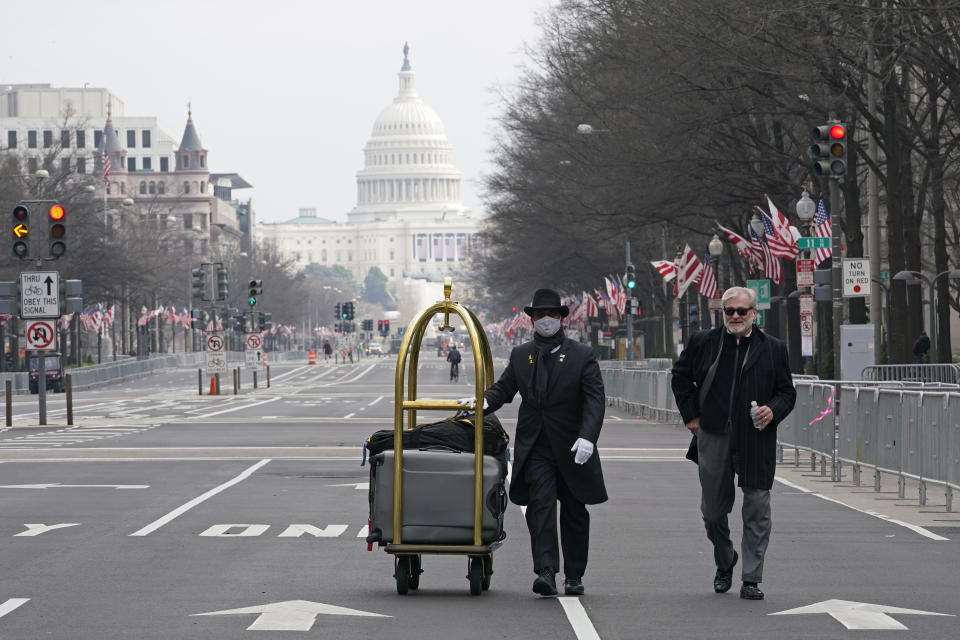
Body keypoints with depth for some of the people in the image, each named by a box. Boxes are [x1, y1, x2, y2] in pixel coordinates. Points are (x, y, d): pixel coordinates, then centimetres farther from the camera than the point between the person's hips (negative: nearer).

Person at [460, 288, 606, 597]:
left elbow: (595, 399, -8)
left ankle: (574, 576, 19)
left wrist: (587, 437, -22)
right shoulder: (520, 355, 10)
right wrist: (485, 401, -12)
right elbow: (504, 388, 13)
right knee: (541, 505, -14)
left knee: (574, 512, 8)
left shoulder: (582, 356, -1)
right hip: (535, 448, 1)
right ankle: (546, 572, -23)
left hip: (571, 448, -1)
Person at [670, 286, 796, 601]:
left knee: (757, 510, -2)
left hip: (756, 442, -1)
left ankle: (751, 579, 5)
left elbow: (787, 391, 9)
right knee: (713, 510, 10)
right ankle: (724, 563, 35)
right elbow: (681, 377, 17)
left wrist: (773, 411, -11)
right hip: (713, 439, 1)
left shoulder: (773, 349, 4)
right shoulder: (703, 343, 4)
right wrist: (691, 415, 9)